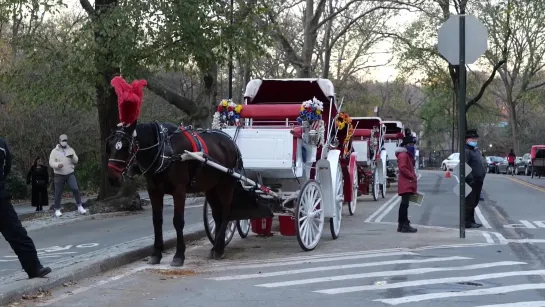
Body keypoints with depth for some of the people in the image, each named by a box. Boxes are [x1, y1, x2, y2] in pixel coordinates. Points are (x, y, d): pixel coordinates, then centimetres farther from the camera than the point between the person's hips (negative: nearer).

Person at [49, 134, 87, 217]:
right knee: (58, 193, 2)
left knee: (75, 189, -13)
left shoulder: (70, 150, 7)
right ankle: (57, 210, 14)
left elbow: (76, 161, 3)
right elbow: (51, 162, -8)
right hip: (59, 175, -2)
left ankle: (80, 206, -2)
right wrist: (57, 165, -29)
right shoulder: (54, 151, -1)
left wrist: (73, 157, -20)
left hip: (70, 174, 2)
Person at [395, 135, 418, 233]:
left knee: (404, 204, 13)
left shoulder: (409, 155, 22)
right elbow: (402, 168, -22)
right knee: (405, 204, -11)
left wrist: (413, 177, 16)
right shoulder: (403, 155, -12)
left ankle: (401, 225, 18)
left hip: (408, 184, 11)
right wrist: (412, 176, -17)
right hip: (405, 183, -11)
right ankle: (405, 225, -13)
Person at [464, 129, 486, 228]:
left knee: (474, 202, 15)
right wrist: (470, 178, -27)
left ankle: (471, 221, 23)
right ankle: (468, 222, -4)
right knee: (470, 202, -8)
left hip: (478, 181, 10)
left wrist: (481, 178, 20)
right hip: (471, 182, -10)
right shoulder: (466, 151, -11)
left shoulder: (476, 150, 21)